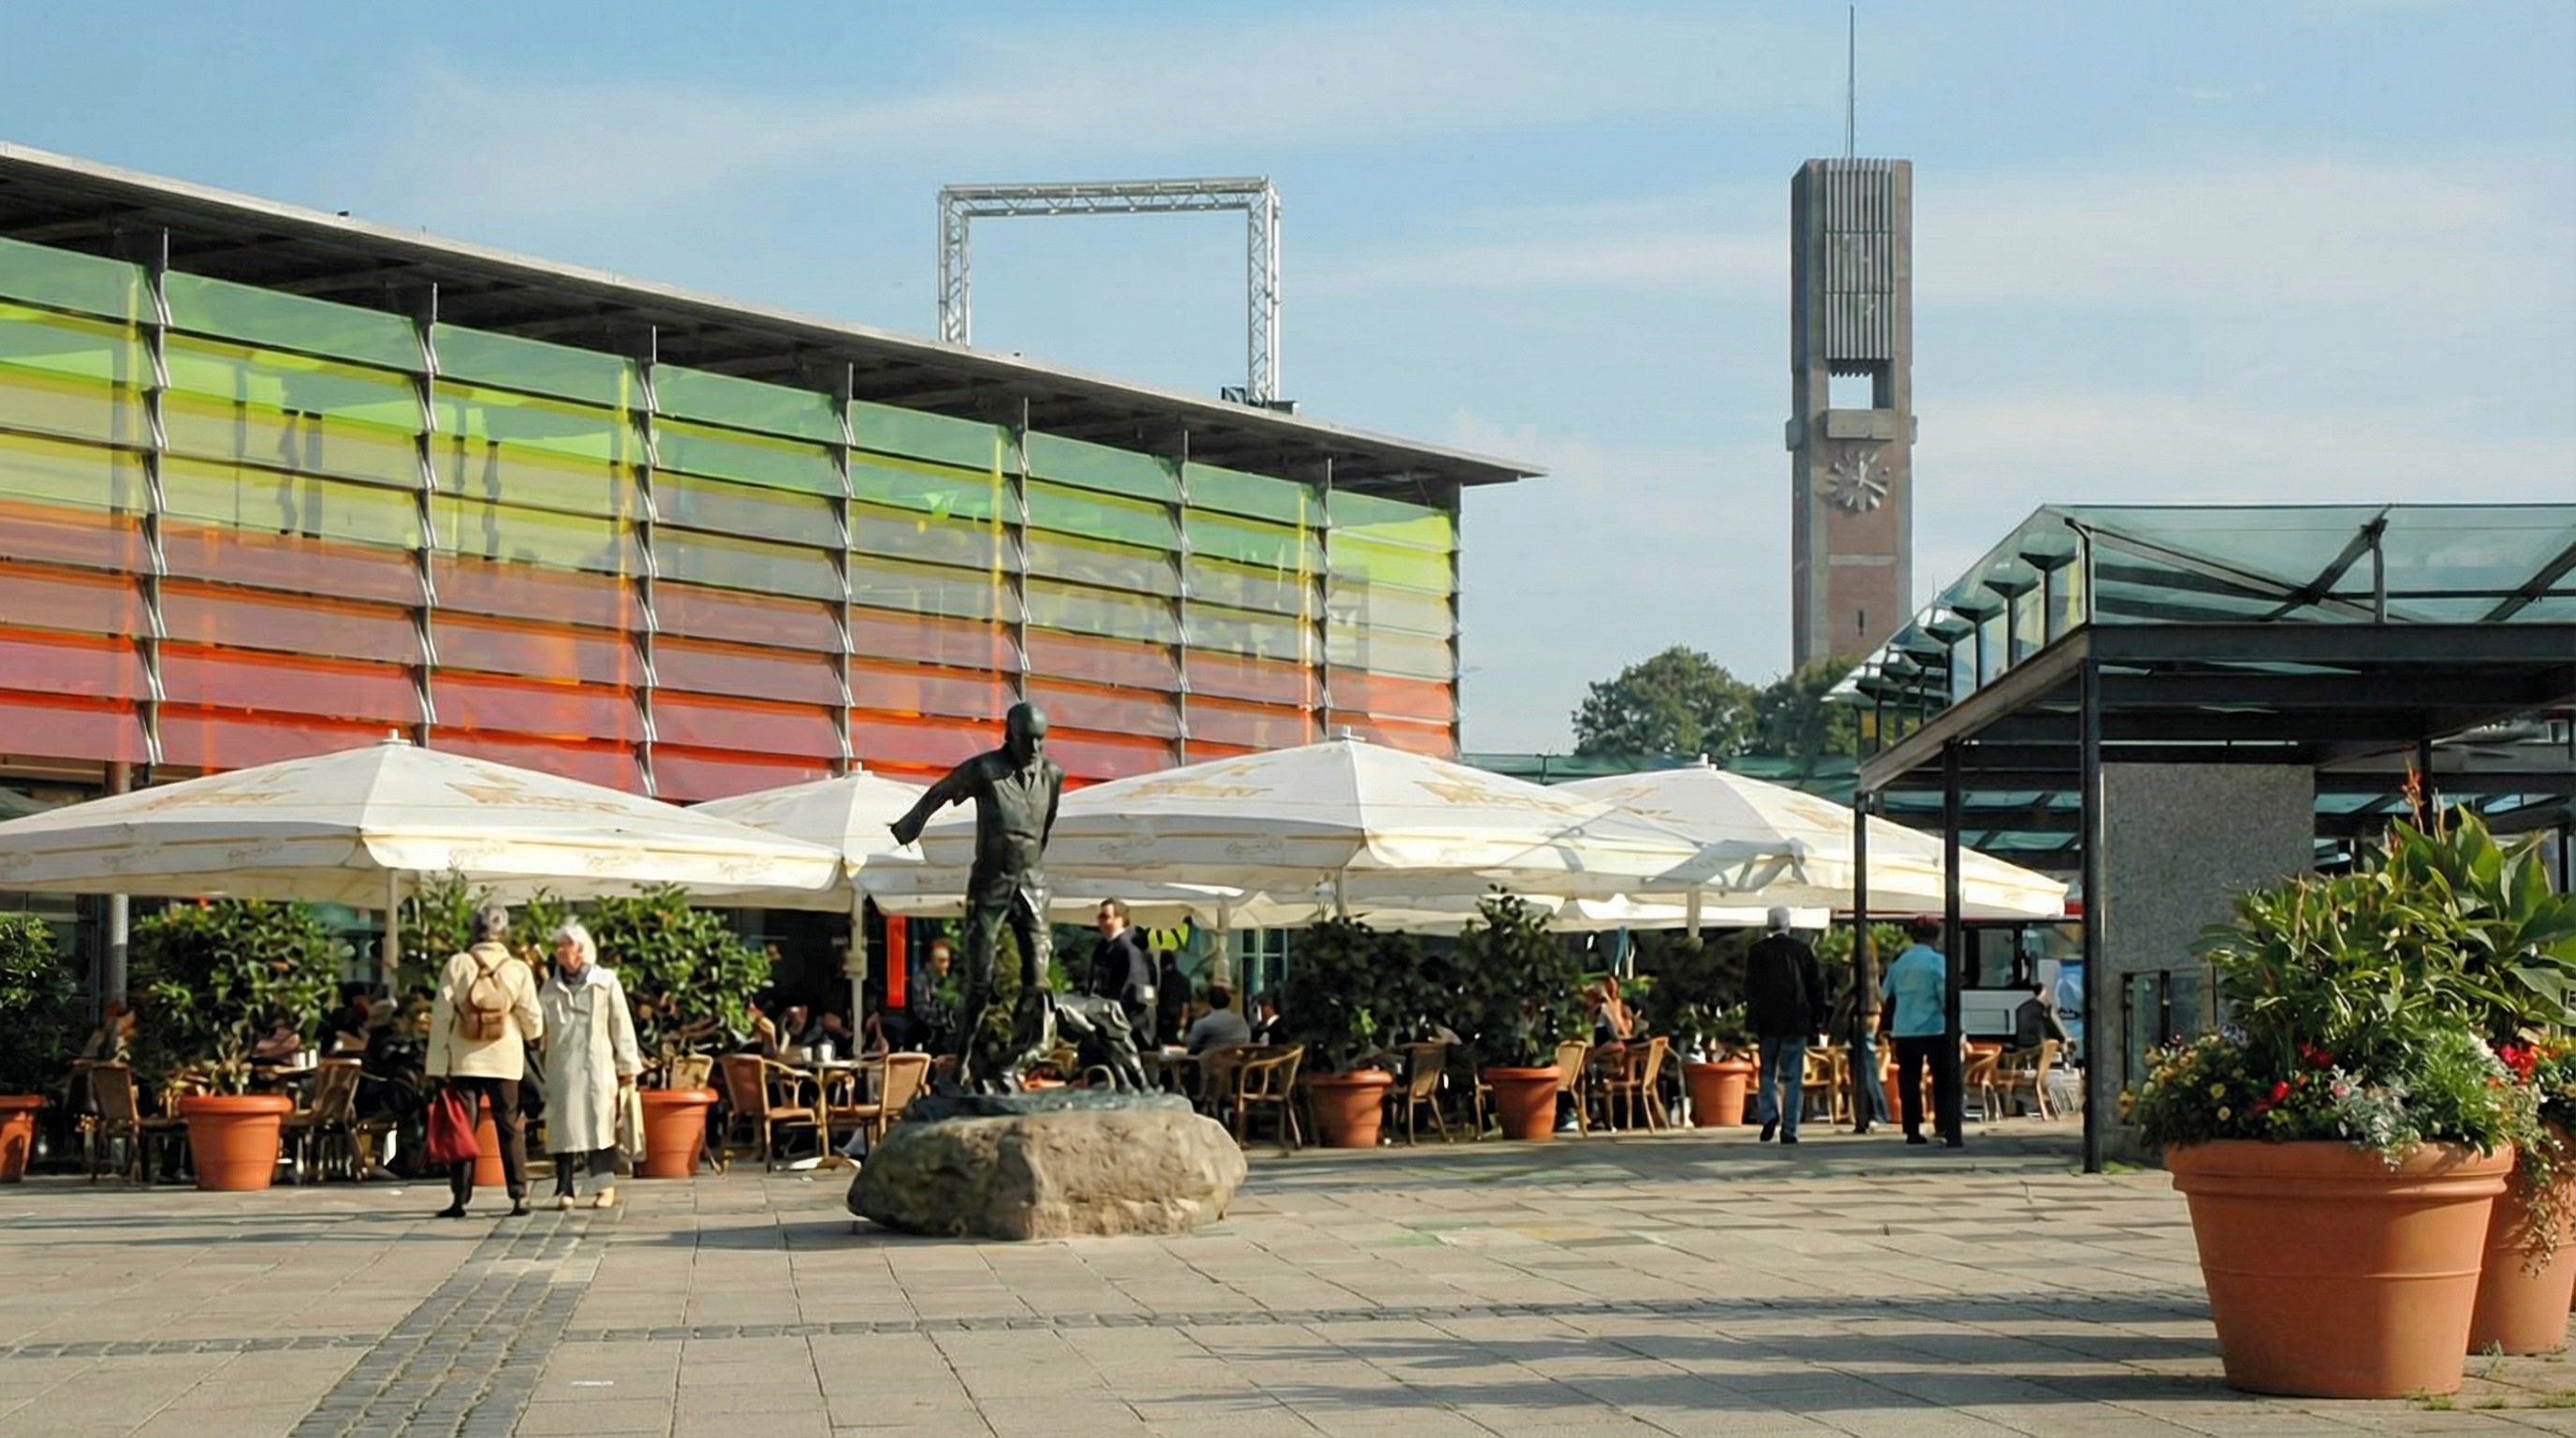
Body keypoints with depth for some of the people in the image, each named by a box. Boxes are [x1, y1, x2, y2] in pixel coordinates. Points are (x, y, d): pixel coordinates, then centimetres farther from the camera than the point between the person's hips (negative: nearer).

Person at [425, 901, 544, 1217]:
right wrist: (534, 1033, 25)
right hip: (505, 1060, 1)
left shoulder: (458, 965, -6)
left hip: (463, 1060, -1)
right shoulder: (518, 970, -4)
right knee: (510, 1127, 8)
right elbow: (532, 1019, 0)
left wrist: (436, 1064, -1)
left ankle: (460, 1197, 2)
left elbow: (441, 1015, -5)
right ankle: (519, 1195, 5)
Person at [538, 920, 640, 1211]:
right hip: (561, 1068, 3)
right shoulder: (551, 989, 10)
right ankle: (566, 1188, 1)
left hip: (597, 1068, -2)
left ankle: (606, 1186, 3)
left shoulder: (606, 983, 2)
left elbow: (621, 1026, 3)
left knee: (600, 1123, -3)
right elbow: (540, 1028, 11)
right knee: (563, 1125, -2)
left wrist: (627, 1067, 2)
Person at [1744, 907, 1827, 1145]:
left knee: (1767, 1072, 12)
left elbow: (1751, 988, -4)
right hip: (1797, 1023, 1)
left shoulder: (1758, 950, 0)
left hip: (1768, 1021, -1)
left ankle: (1770, 1114, -10)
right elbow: (1816, 986, 6)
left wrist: (1753, 1024, -4)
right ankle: (1789, 1129, -2)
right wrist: (1817, 1022, 11)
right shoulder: (1803, 949, 4)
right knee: (1793, 1076, 3)